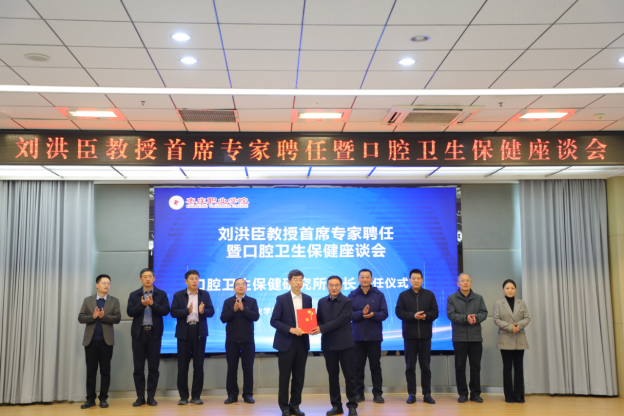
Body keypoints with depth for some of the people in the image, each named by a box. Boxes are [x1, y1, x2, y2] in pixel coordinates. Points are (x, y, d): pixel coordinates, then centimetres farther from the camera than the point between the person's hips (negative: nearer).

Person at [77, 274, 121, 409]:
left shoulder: (114, 301, 6)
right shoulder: (88, 300, 9)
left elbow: (117, 318, -4)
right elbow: (80, 318, 1)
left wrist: (104, 316, -18)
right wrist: (93, 317, -16)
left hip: (106, 340, -1)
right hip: (91, 340, 1)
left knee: (105, 371, 3)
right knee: (91, 370, 3)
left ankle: (103, 398, 9)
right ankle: (90, 399, 8)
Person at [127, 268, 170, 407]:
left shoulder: (161, 294, 5)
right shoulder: (134, 295, 7)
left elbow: (166, 311, -6)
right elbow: (130, 312, -4)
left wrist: (152, 304, -18)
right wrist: (142, 304, -18)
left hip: (154, 333, -1)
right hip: (139, 333, 1)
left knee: (154, 367, 2)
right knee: (138, 367, 3)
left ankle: (151, 397, 10)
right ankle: (140, 397, 11)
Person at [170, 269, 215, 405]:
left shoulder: (205, 294, 8)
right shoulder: (178, 295, 3)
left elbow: (211, 312, 0)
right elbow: (173, 312, -8)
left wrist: (202, 311, -21)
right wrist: (187, 310, -23)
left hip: (199, 331, 1)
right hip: (184, 332, -1)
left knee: (199, 365, 2)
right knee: (182, 365, 2)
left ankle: (196, 396, 10)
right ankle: (183, 396, 11)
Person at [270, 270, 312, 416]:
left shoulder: (307, 299, 8)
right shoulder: (281, 299, -5)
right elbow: (274, 321, -8)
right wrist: (291, 329, -18)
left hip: (302, 342, 4)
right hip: (286, 342, -4)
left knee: (299, 377, 8)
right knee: (284, 376, 2)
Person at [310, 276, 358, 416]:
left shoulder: (347, 302, -7)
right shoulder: (322, 302, 9)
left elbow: (340, 321, -17)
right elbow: (319, 319, 10)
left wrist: (322, 329, -23)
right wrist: (316, 328, -13)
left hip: (344, 343, -4)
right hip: (328, 344, 4)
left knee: (349, 375, 1)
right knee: (332, 376, 9)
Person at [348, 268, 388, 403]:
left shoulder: (379, 295, 2)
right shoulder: (352, 295, 2)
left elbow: (384, 314, -4)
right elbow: (349, 314, -5)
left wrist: (373, 315, -22)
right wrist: (362, 313, -21)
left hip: (374, 336, 0)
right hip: (357, 336, 0)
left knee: (375, 366, 5)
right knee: (358, 366, 6)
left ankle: (377, 393, 13)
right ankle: (359, 393, 15)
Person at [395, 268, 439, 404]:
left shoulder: (430, 295, 6)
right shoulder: (403, 295, 3)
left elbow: (435, 312, 1)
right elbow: (399, 312, -5)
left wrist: (425, 316, -19)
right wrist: (413, 316, -19)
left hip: (425, 335, 1)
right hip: (409, 335, 0)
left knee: (425, 365, 5)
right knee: (410, 365, 4)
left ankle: (427, 394, 12)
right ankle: (411, 394, 10)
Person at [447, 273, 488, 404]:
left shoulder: (478, 298, 9)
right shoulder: (452, 298, 2)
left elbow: (484, 313, 1)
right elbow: (451, 315, -9)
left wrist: (475, 317, -20)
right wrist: (466, 318, -21)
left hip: (476, 337, 2)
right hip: (459, 337, -2)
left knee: (475, 366, 6)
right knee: (460, 366, 3)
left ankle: (475, 393, 14)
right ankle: (462, 393, 12)